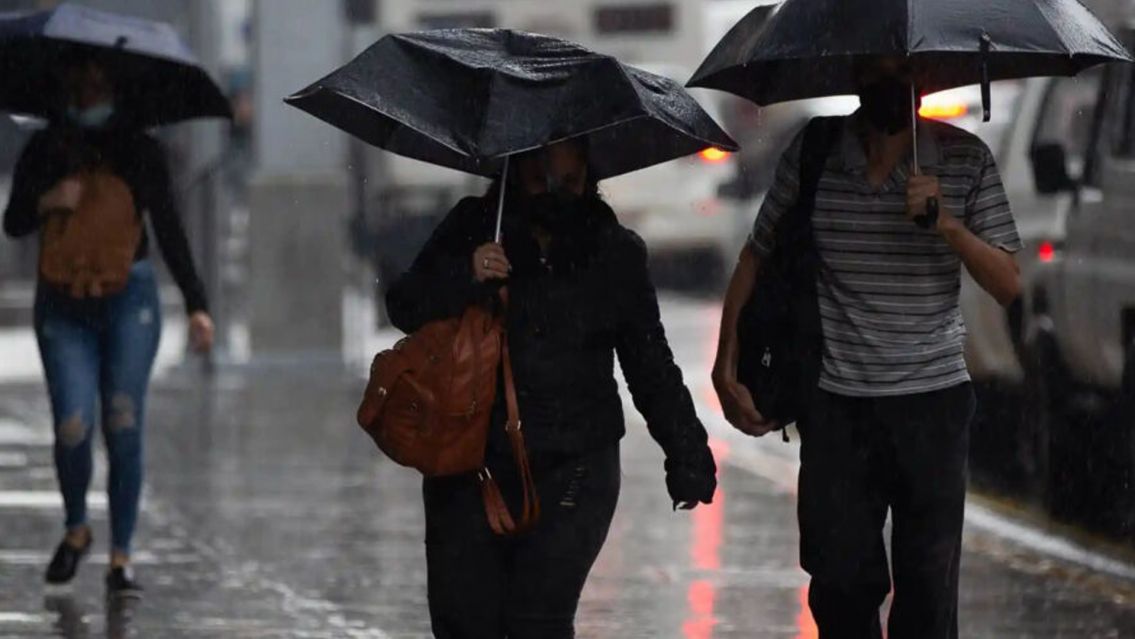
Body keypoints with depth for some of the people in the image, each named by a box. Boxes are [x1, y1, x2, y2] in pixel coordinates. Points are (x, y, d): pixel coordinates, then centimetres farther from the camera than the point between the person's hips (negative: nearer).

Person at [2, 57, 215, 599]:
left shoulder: (140, 152, 3)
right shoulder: (44, 152, 5)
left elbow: (169, 231, 3)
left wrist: (196, 305, -4)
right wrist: (46, 202, -16)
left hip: (129, 299, 0)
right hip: (63, 307, 0)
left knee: (124, 428, -7)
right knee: (73, 428, -11)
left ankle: (120, 558, 0)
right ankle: (76, 529, 17)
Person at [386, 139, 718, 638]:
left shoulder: (615, 254, 5)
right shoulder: (472, 229, 3)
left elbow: (651, 367, 10)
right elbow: (404, 308, -2)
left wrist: (686, 453, 4)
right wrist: (465, 277, -21)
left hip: (571, 470, -1)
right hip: (471, 462, 1)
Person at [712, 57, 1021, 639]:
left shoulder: (965, 160, -1)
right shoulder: (811, 155, 0)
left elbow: (1008, 286, -2)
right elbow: (756, 258, 9)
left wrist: (949, 226, -19)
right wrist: (726, 368, 2)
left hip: (932, 400, -1)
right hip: (836, 404, 1)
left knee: (929, 590, -1)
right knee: (840, 586, 3)